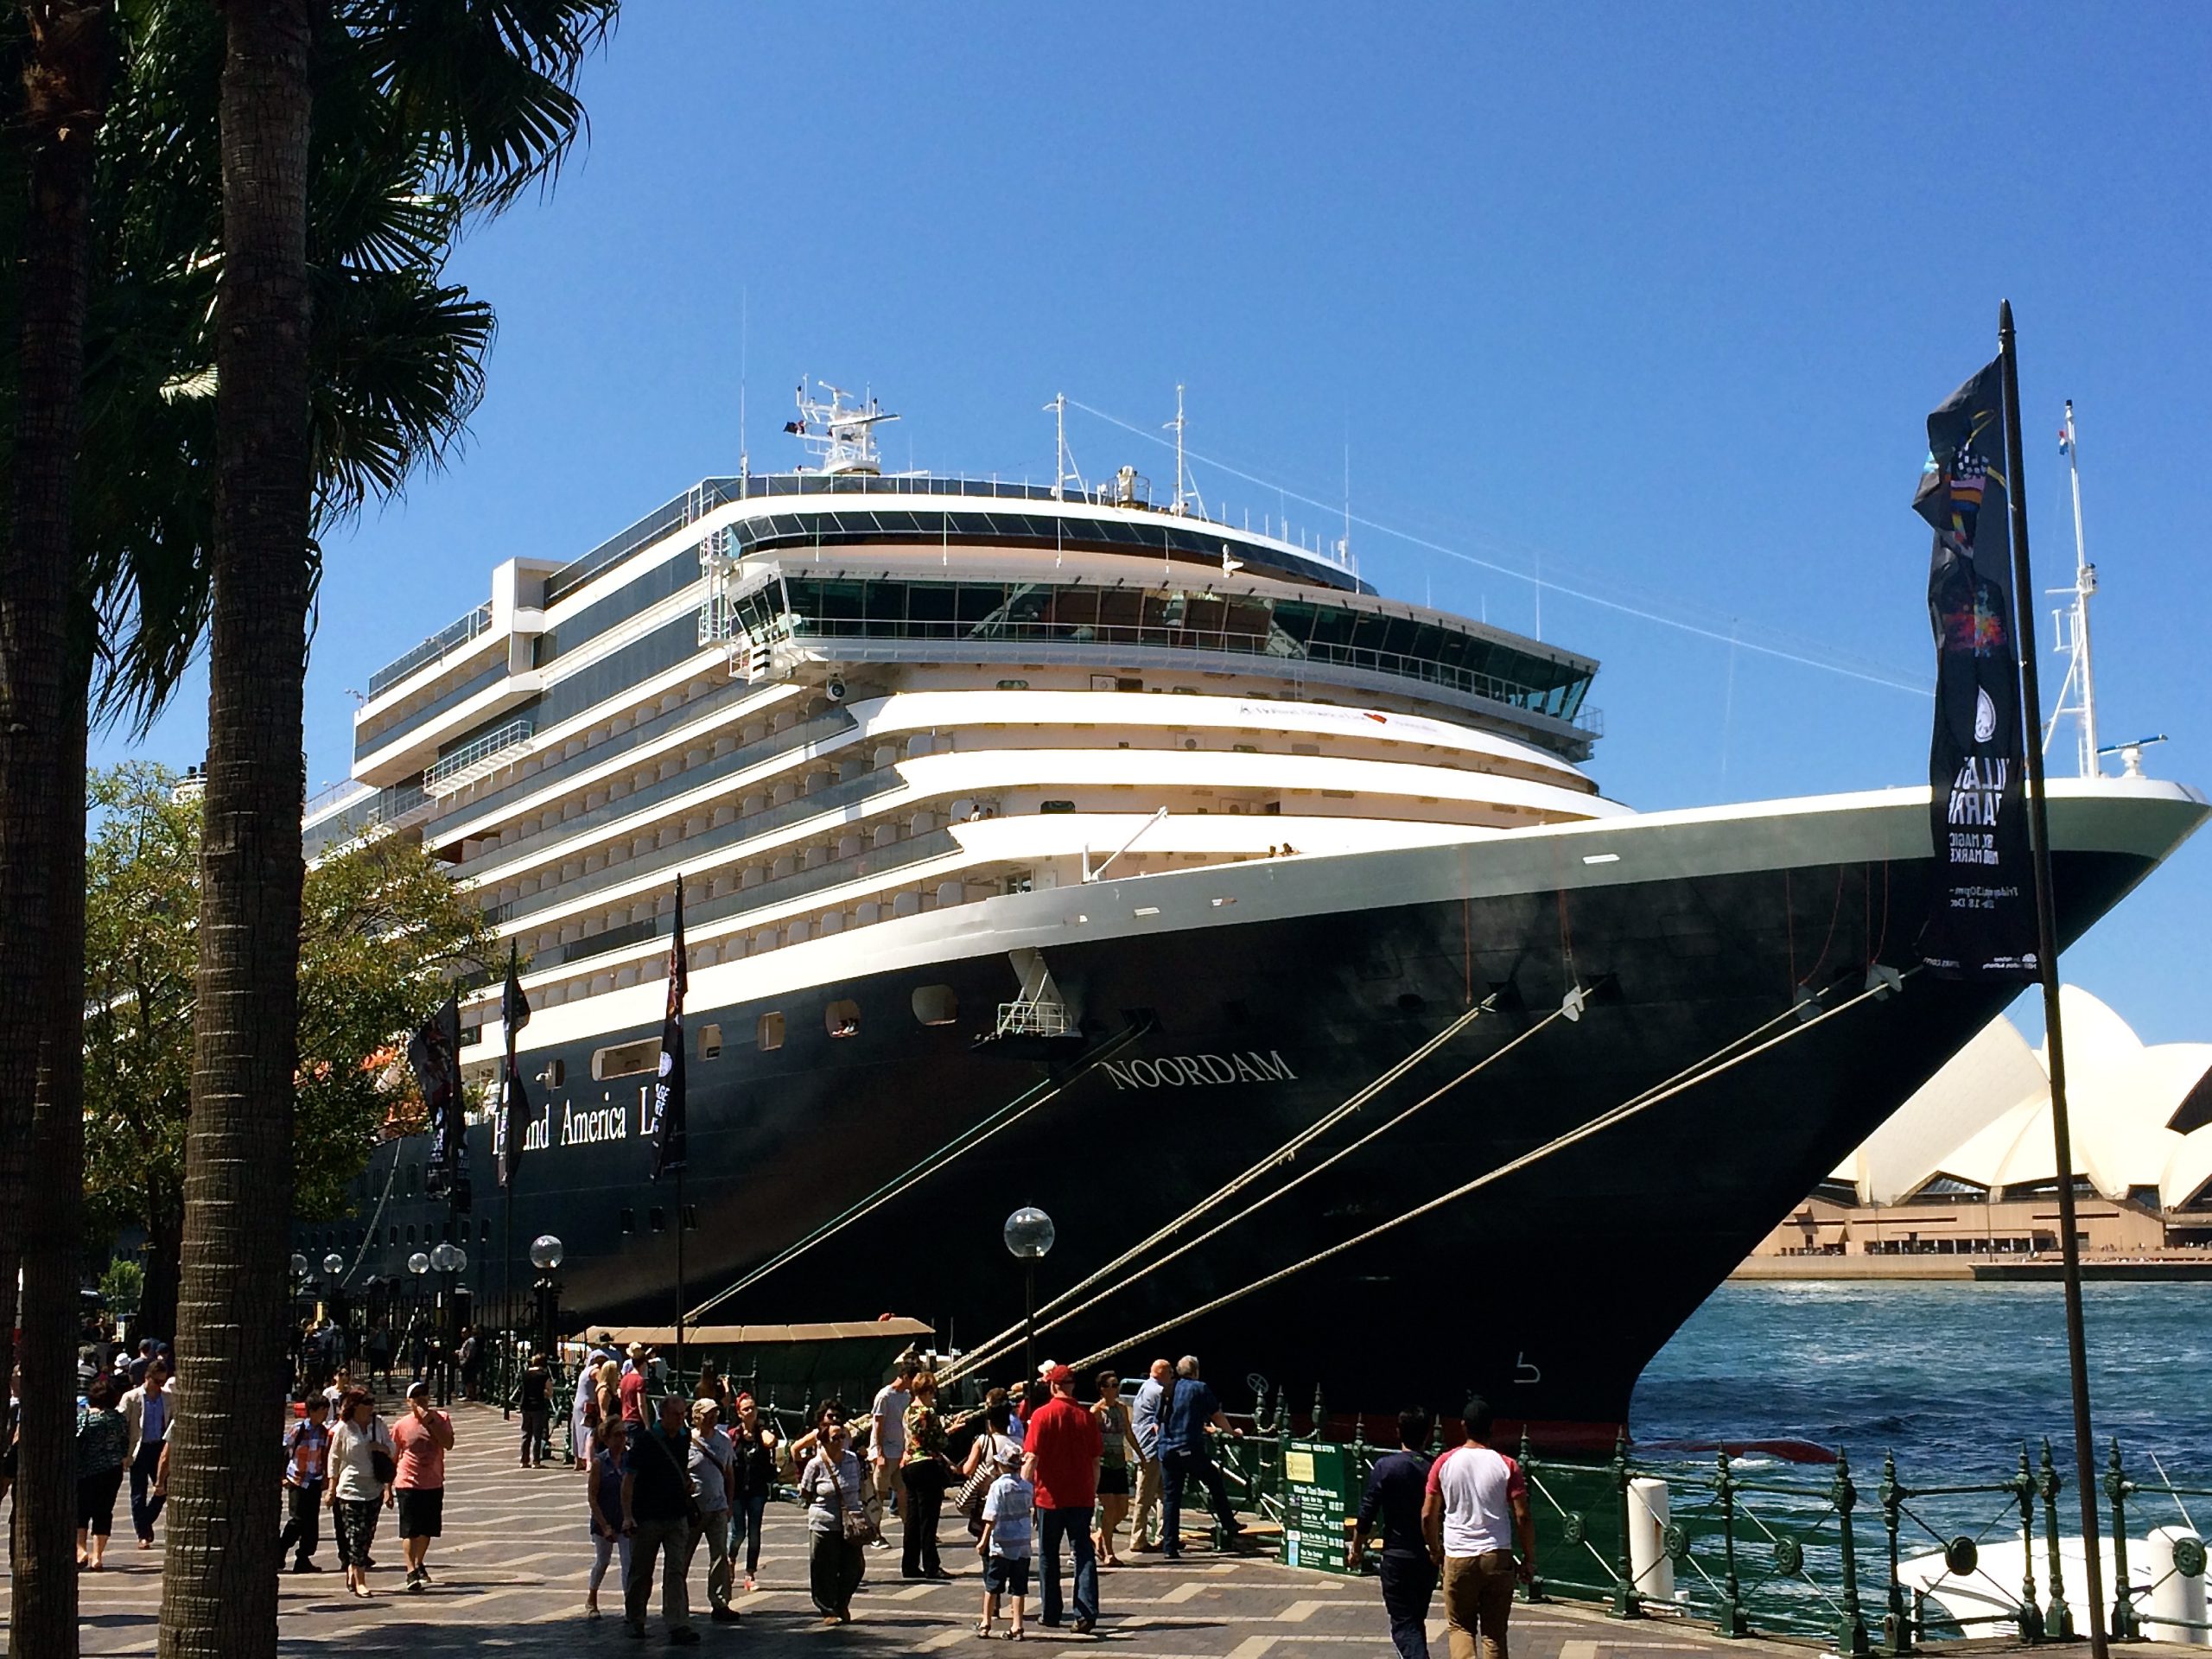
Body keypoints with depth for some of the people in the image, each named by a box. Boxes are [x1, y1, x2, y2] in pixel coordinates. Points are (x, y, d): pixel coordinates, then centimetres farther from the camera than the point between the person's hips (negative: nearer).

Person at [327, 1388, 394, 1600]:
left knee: (367, 1535, 7)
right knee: (356, 1534, -7)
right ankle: (359, 1581, -5)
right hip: (350, 1488, -4)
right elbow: (334, 1459, 1)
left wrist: (381, 1448, -10)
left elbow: (392, 1451, 13)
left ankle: (352, 1570, 25)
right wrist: (332, 1490, 1)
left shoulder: (378, 1425, 6)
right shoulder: (343, 1428, -5)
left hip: (374, 1488, 4)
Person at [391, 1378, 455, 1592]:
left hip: (434, 1484, 3)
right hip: (409, 1484, -3)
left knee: (427, 1529, 16)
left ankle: (419, 1564, 36)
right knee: (410, 1530, -9)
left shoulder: (440, 1418, -1)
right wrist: (389, 1488, 4)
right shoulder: (401, 1425, -3)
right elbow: (392, 1458, 4)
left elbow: (448, 1444, -16)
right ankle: (411, 1573, -11)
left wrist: (429, 1422, -20)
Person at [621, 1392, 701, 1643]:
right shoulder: (645, 1440, -11)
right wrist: (627, 1516, -18)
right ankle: (634, 1619, 26)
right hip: (647, 1517, -4)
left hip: (677, 1517, 4)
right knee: (641, 1571, 8)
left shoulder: (685, 1438, 5)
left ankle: (678, 1625, -8)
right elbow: (628, 1479, -13)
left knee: (676, 1571, -4)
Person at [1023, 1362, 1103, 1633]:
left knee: (1049, 1555, 10)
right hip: (1082, 1496, 2)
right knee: (1083, 1552, 4)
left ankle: (1050, 1614, 16)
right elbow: (1096, 1460, 6)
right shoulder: (1087, 1417, 1)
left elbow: (1031, 1458, -12)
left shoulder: (1042, 1415, -8)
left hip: (1050, 1496, -2)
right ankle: (1087, 1613, -7)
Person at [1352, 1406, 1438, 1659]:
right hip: (1429, 1557, 4)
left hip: (1397, 1556, -4)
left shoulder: (1385, 1467, -11)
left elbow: (1367, 1513, -9)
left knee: (1403, 1623, -2)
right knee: (1417, 1620, 19)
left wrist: (1357, 1549, 4)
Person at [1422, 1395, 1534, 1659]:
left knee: (1460, 1626, 13)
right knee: (1494, 1632, 11)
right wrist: (1529, 1559, 5)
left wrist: (1435, 1551, 16)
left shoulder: (1444, 1463, -2)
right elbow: (1522, 1517, -7)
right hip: (1497, 1557, 0)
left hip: (1457, 1558, 0)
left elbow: (1428, 1515, 0)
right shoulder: (1507, 1466, -5)